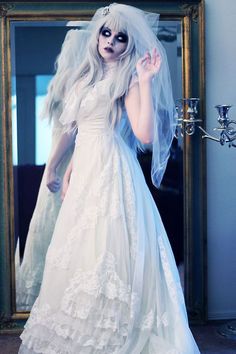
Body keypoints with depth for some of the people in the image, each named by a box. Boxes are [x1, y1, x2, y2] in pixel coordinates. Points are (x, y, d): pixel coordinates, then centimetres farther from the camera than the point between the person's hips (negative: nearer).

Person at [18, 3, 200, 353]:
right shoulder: (90, 76, 17)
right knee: (82, 251, 11)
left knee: (107, 252, -7)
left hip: (111, 172, -8)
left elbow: (145, 134, -17)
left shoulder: (127, 78, -4)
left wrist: (146, 82, -19)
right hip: (85, 172, 8)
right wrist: (68, 173, 19)